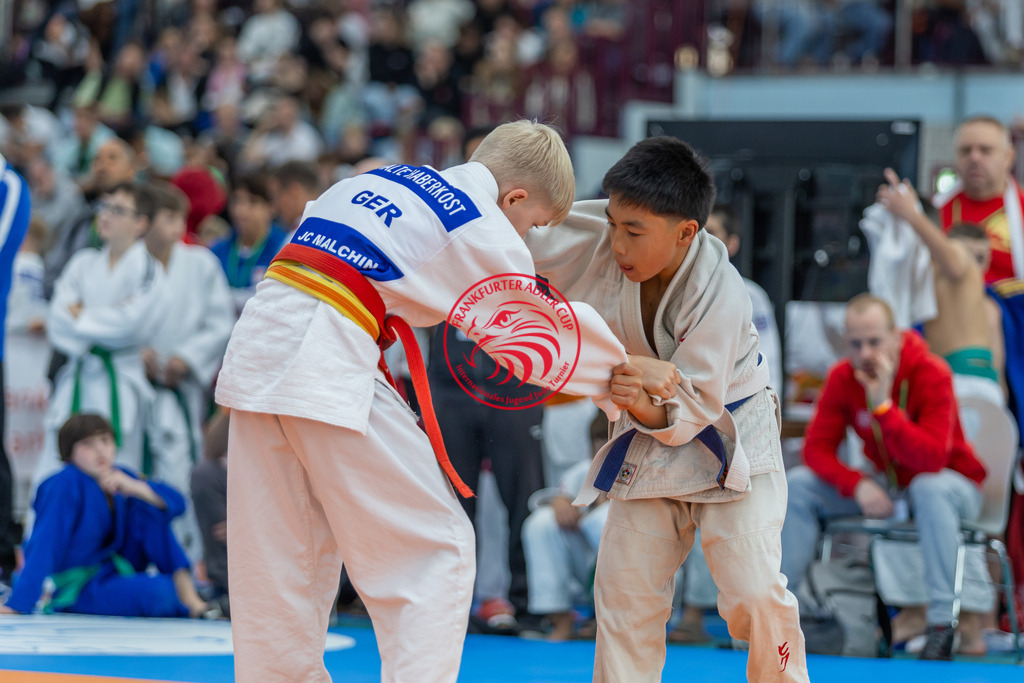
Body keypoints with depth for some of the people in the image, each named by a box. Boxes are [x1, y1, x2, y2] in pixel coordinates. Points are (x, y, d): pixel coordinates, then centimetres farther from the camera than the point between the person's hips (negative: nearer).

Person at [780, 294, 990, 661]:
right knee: (798, 485, -10)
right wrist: (858, 485, -29)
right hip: (886, 486, 5)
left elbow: (932, 459, -35)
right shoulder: (842, 377, -9)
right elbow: (817, 448, -11)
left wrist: (883, 406, -41)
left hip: (954, 483, -5)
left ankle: (942, 623, -38)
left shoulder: (931, 374, -25)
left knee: (930, 488, -40)